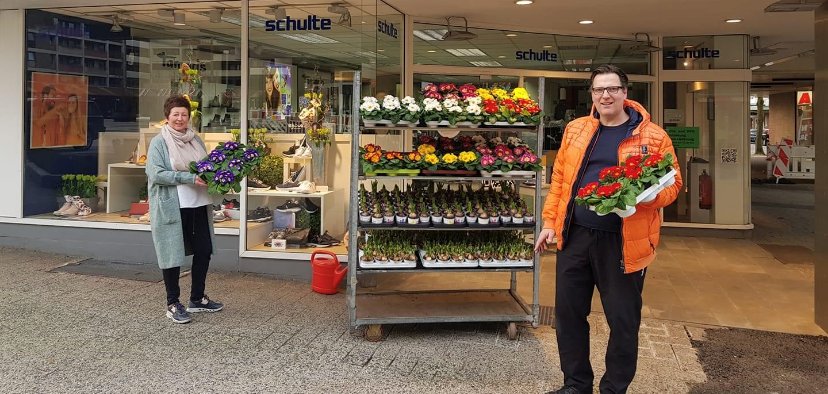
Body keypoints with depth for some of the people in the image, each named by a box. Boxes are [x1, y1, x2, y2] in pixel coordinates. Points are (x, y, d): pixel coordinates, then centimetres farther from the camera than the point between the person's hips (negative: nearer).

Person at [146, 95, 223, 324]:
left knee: (203, 251, 11)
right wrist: (189, 178, -21)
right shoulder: (159, 142, -5)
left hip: (199, 205, 6)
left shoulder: (195, 140, 11)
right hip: (172, 207, -6)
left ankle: (197, 299, 27)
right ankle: (173, 304, 16)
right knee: (173, 254, 2)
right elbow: (156, 174, -16)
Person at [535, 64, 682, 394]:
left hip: (622, 242, -3)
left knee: (623, 320, 7)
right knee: (568, 313, 11)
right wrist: (550, 221, 7)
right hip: (575, 236, 3)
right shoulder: (575, 129, 10)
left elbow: (672, 183, 0)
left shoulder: (652, 136, 0)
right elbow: (559, 179, 11)